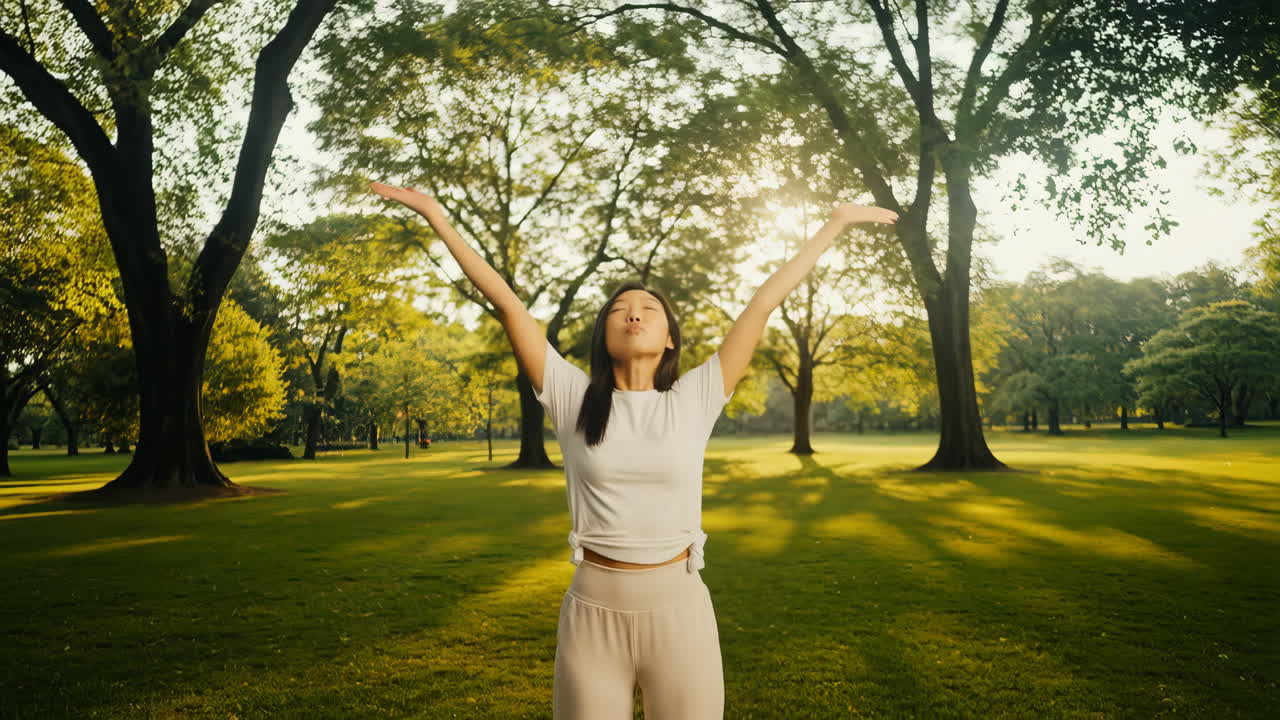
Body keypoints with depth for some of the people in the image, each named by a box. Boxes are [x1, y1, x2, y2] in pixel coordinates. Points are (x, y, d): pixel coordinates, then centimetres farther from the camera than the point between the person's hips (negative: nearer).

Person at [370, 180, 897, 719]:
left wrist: (835, 224, 8)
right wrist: (439, 220, 1)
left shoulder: (694, 401, 0)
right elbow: (507, 303, -2)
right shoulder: (574, 399, 0)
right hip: (592, 610, 0)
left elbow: (764, 302, 2)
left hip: (678, 608, 0)